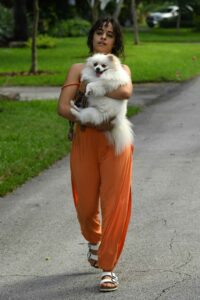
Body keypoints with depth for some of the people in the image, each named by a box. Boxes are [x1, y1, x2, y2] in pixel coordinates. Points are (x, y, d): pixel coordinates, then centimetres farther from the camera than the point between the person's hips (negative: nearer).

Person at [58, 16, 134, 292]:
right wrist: (92, 122, -19)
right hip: (84, 142, 1)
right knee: (86, 204, 9)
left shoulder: (122, 69, 6)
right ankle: (94, 241, 43)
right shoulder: (78, 69, 6)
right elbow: (63, 107, -7)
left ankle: (108, 267, 3)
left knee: (114, 204, -5)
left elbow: (125, 92, -19)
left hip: (115, 143, -1)